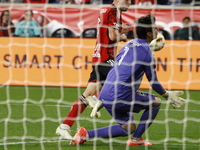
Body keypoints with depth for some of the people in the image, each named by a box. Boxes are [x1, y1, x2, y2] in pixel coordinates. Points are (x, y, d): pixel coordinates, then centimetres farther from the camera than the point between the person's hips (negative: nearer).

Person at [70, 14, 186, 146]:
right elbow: (153, 82, 0)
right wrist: (167, 95, 17)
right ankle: (136, 139, 11)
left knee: (128, 128, 19)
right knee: (155, 102, 7)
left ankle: (86, 134, 7)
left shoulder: (129, 44, 14)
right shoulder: (147, 53, -10)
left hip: (106, 94, 8)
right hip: (120, 97, -8)